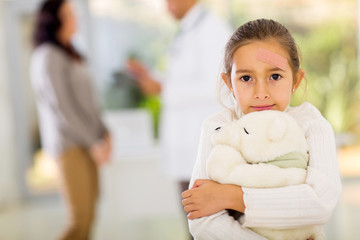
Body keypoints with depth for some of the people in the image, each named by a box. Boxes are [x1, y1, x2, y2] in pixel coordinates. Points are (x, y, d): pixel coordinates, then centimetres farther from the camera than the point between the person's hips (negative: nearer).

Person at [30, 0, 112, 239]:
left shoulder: (69, 55, 16)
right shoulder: (48, 56, -11)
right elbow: (62, 107, -16)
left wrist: (104, 133, 6)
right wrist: (93, 143, -15)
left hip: (86, 143, 9)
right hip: (69, 144, -9)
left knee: (88, 217, 7)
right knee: (80, 220, -12)